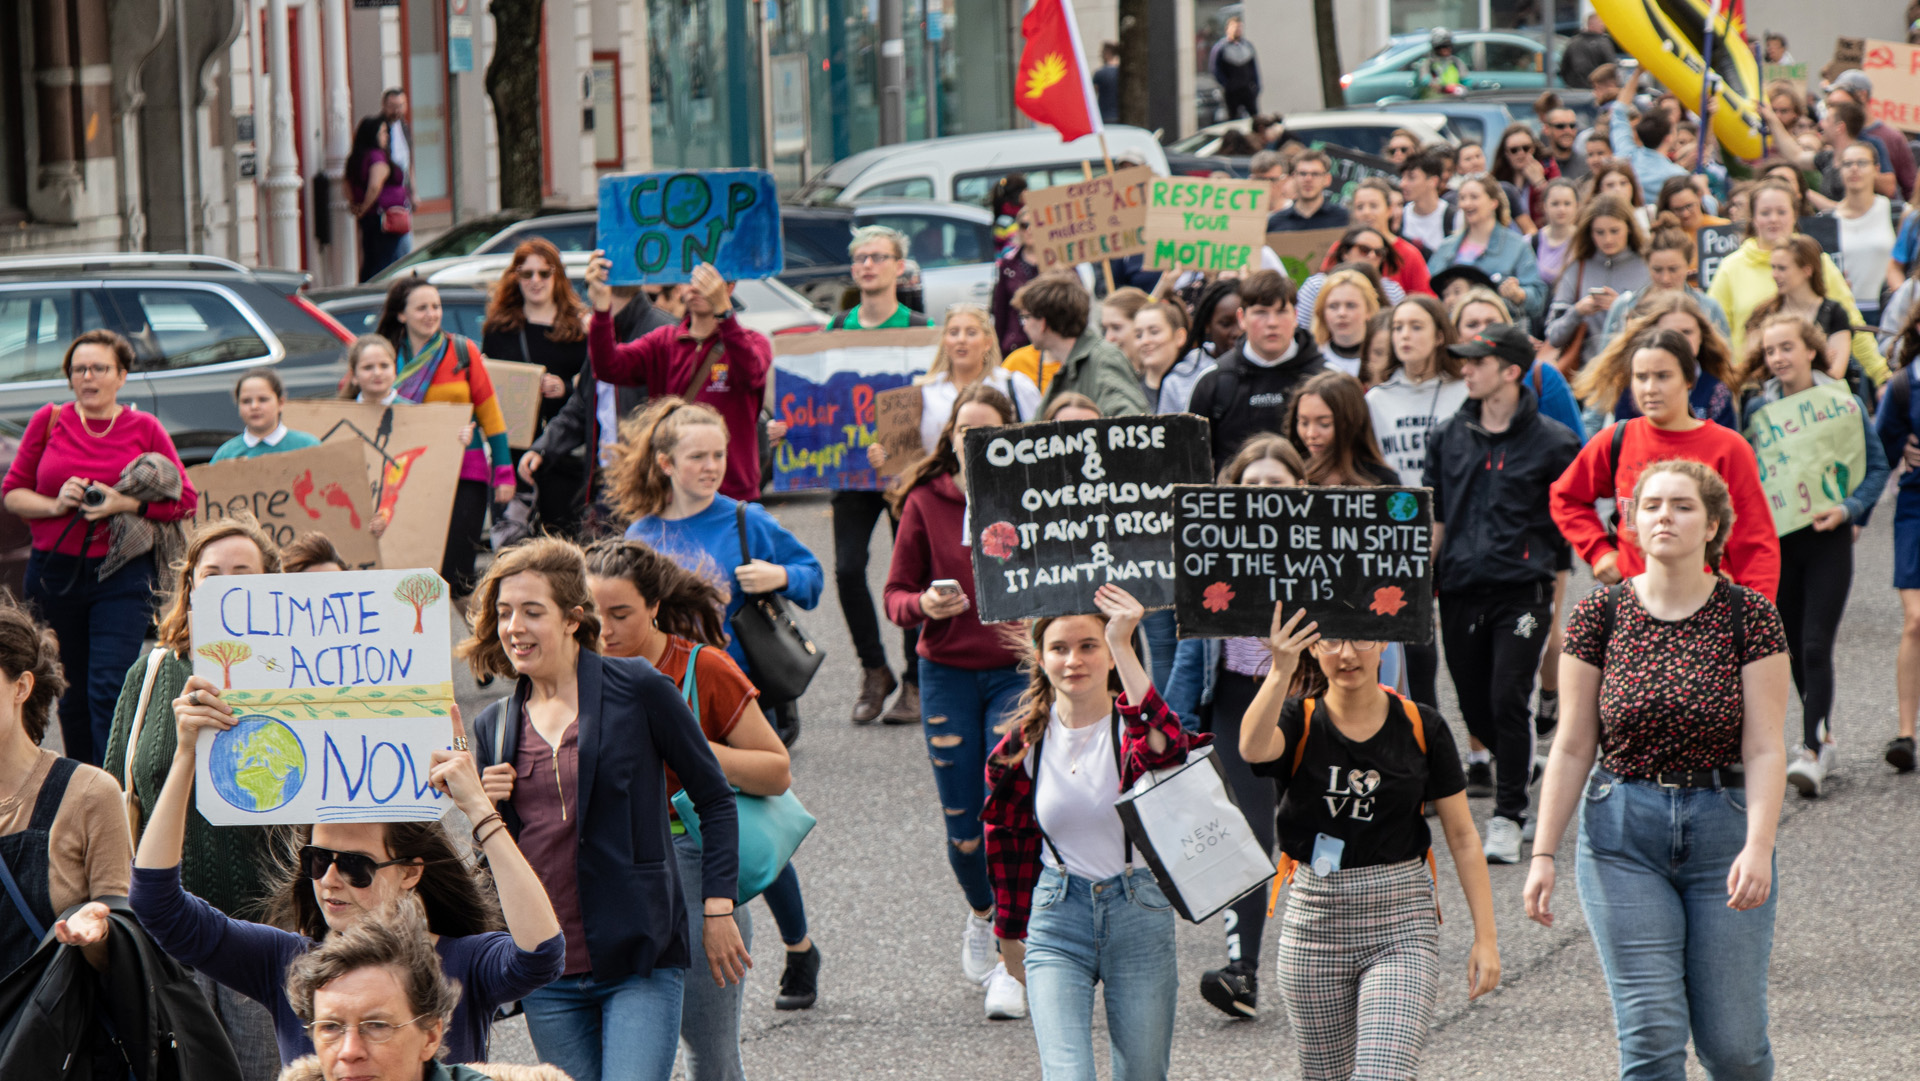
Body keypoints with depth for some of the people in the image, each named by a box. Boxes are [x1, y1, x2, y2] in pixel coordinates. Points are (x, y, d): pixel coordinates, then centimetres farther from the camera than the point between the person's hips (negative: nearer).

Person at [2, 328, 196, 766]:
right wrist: (55, 505, -11)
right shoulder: (49, 421, 5)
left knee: (110, 690, -13)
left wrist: (125, 504, -12)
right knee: (71, 693, 10)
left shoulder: (145, 429, 2)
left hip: (121, 575, -2)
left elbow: (186, 499, 2)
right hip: (54, 571, 2)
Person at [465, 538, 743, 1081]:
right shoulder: (494, 726, 11)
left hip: (642, 959, -5)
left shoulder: (638, 690, -3)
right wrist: (484, 809, -3)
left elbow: (714, 797, 3)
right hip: (548, 978, 5)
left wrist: (718, 910, -2)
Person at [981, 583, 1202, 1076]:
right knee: (1066, 1074, -14)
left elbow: (1164, 747, -36)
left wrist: (1123, 647, -42)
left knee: (1142, 1073, 8)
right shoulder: (1024, 742, 0)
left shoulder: (1133, 723, -9)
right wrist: (1014, 932, 21)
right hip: (1058, 915, 1)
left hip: (1139, 911, -1)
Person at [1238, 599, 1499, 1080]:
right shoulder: (1298, 721, -2)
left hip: (1403, 921, -1)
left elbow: (1462, 835, 3)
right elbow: (1254, 748, -28)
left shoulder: (1421, 727, 0)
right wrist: (1280, 672, -44)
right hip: (1314, 919, 1)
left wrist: (1485, 937, -1)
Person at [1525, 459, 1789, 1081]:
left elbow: (1764, 749, -7)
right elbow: (1572, 748, 3)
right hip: (1623, 833, 0)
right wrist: (1543, 853, -2)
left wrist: (1757, 847, -19)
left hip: (1724, 827, 0)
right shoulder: (1599, 616, 0)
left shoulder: (1750, 617, -3)